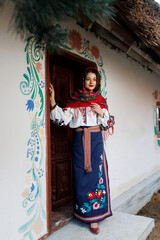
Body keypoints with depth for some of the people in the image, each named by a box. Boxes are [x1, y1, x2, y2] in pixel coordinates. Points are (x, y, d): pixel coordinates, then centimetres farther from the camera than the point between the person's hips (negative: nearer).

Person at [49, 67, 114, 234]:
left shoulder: (101, 101, 10)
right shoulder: (74, 99, 6)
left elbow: (107, 124, 11)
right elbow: (63, 119, -5)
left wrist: (101, 113, -7)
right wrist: (53, 102, -17)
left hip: (96, 139, 1)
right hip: (79, 139, -1)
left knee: (96, 174, 0)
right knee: (81, 175, 3)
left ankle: (94, 216, 11)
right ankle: (83, 210, 22)